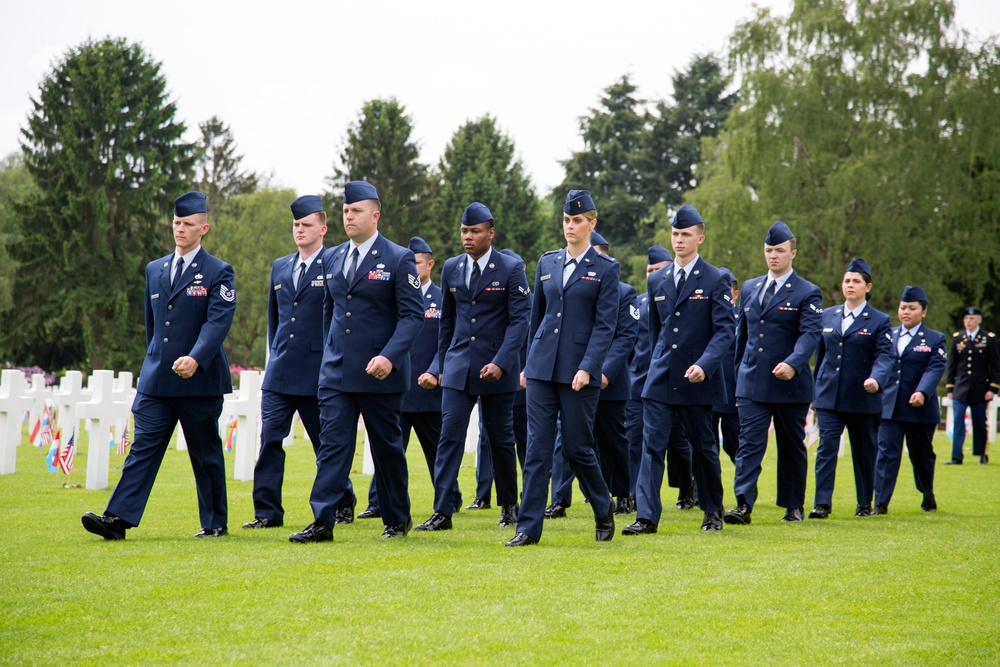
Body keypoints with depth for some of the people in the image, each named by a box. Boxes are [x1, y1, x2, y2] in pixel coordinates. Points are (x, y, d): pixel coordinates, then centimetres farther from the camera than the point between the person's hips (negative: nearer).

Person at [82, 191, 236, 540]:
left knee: (206, 455, 5)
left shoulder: (218, 272, -3)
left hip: (200, 380, -4)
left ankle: (215, 522, 17)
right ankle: (118, 518, -13)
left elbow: (219, 321, -15)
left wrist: (195, 359, -29)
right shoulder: (154, 269, 15)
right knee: (143, 447, -5)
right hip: (156, 380, 4)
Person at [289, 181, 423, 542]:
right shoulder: (331, 258, 11)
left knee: (388, 447, 7)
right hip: (336, 373, 4)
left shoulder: (399, 259, -5)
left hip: (380, 374, -4)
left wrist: (389, 356, -22)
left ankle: (398, 519, 22)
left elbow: (413, 315, -10)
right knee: (332, 445, -5)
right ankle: (322, 522, -9)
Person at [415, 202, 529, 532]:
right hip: (458, 367, 3)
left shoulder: (511, 269, -5)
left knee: (501, 439, 7)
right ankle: (442, 512, -10)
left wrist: (501, 363, -20)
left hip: (496, 368, -3)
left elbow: (519, 320, -10)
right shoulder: (451, 268, 8)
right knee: (449, 436, -7)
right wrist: (441, 365, 14)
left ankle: (509, 505, 24)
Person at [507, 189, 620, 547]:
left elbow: (605, 325, -7)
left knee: (577, 448, 1)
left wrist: (587, 368, -17)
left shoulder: (605, 269, -1)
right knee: (537, 448, -1)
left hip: (579, 371, -4)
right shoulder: (547, 262, 12)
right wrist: (529, 362, 19)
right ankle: (528, 527, -1)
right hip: (542, 368, 4)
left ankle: (604, 510, 25)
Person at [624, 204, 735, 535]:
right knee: (652, 446, -7)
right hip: (660, 380, 3)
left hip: (697, 381, -3)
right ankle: (647, 516, -10)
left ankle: (713, 511, 25)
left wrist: (704, 364, -23)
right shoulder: (657, 281, 10)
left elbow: (726, 329, -10)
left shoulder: (715, 280, -3)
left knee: (703, 447, 8)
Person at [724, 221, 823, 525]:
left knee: (792, 447, 8)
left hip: (790, 385, -3)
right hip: (752, 383, 3)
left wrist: (792, 363, -32)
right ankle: (743, 505, -17)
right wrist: (739, 374, 17)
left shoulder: (807, 293, -2)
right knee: (749, 443, -9)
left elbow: (811, 333, -15)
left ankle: (793, 506, 18)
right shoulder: (749, 288, 13)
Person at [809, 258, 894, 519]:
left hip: (863, 398, -2)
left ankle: (865, 504, 19)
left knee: (864, 452, 7)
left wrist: (876, 380, -29)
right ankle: (822, 503, -13)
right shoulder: (827, 316, 11)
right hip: (828, 397, 2)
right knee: (826, 448, -9)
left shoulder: (880, 321, 1)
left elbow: (884, 356, -9)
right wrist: (814, 392, 15)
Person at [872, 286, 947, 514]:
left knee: (922, 453, 12)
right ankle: (881, 503, -13)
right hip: (889, 407, 1)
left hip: (920, 408, -1)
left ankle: (928, 495, 35)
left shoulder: (935, 339, 1)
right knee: (887, 452, -9)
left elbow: (935, 369, -12)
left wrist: (922, 392, -28)